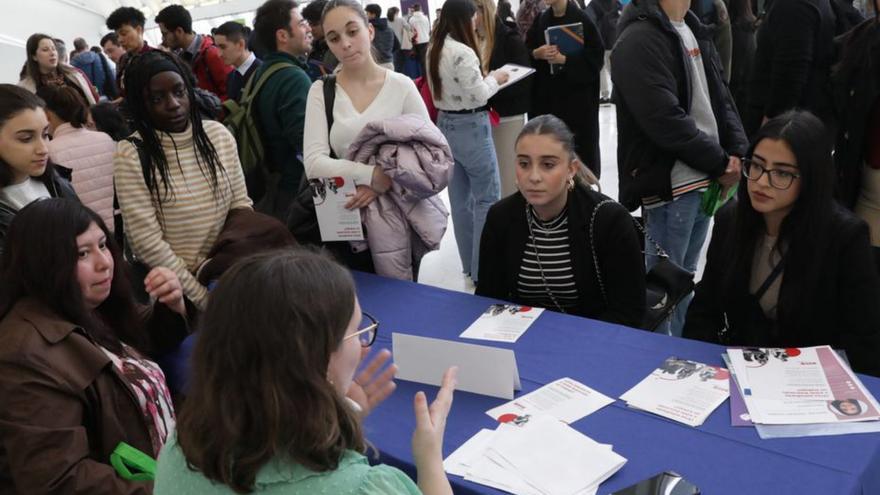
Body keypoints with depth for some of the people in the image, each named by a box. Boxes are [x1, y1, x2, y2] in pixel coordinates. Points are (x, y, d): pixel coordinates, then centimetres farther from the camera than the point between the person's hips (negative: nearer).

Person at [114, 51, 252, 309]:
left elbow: (241, 204, 9)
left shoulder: (218, 134, 5)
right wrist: (204, 298, -13)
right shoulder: (131, 155, -9)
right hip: (173, 285, -4)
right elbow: (147, 243, -11)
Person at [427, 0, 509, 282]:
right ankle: (482, 267, 5)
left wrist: (483, 77, 11)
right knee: (487, 197, 1)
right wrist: (494, 79, 0)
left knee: (461, 198, 13)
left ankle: (469, 265, 22)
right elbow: (478, 96, -18)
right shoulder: (463, 52, -20)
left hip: (446, 125, 9)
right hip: (470, 127, -9)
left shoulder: (433, 50, 8)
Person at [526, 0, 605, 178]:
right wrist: (537, 54, -12)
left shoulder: (580, 19, -9)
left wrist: (565, 59, -20)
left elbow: (596, 55, -11)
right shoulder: (540, 20, 7)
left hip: (577, 91, -4)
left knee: (578, 139, 1)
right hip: (547, 90, 5)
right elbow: (527, 53, 10)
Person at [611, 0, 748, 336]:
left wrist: (738, 152, -3)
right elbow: (666, 120, -22)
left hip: (706, 181, 9)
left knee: (685, 274, 18)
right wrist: (721, 163, -12)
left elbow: (720, 98, 14)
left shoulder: (695, 31, 14)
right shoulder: (639, 40, -15)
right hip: (669, 184, -8)